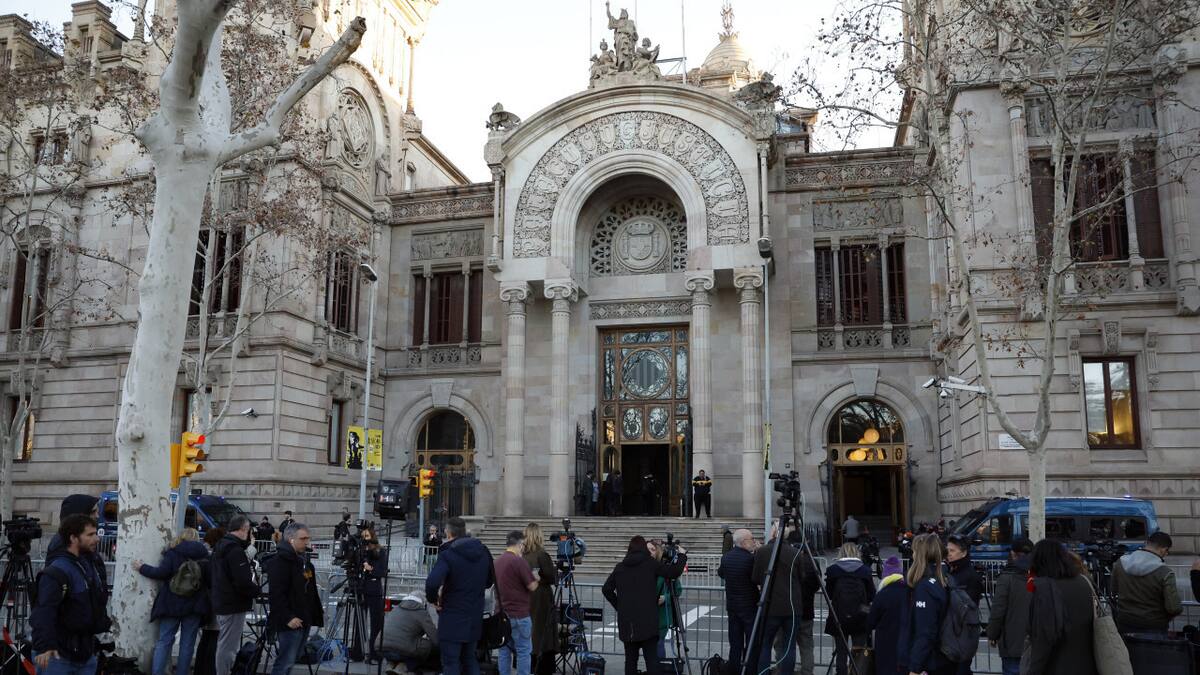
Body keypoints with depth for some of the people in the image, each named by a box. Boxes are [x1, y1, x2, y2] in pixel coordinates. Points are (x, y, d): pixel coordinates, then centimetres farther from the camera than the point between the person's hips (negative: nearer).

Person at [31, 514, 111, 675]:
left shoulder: (89, 565, 10)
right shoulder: (57, 572, -19)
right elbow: (43, 611, -30)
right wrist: (44, 646, -39)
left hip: (86, 654, 8)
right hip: (58, 655, -8)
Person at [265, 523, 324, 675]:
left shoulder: (304, 560, 16)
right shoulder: (279, 561, -14)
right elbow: (277, 594, -22)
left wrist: (318, 611, 21)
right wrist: (287, 617, -25)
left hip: (304, 620, 9)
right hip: (290, 622, -9)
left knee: (289, 661, 14)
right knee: (285, 662, -9)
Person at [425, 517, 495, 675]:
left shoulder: (448, 555, -16)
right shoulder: (483, 552, 6)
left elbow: (432, 583, -30)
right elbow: (490, 580, 18)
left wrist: (433, 599, -12)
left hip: (452, 620, -6)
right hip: (475, 618, 6)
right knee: (470, 659, 18)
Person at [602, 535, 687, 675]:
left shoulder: (620, 567, 8)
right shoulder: (650, 564, -2)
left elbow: (606, 589, 9)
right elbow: (674, 572, -5)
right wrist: (682, 555, 11)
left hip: (626, 621, 4)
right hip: (647, 621, -3)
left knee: (630, 659, 9)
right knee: (651, 659, -3)